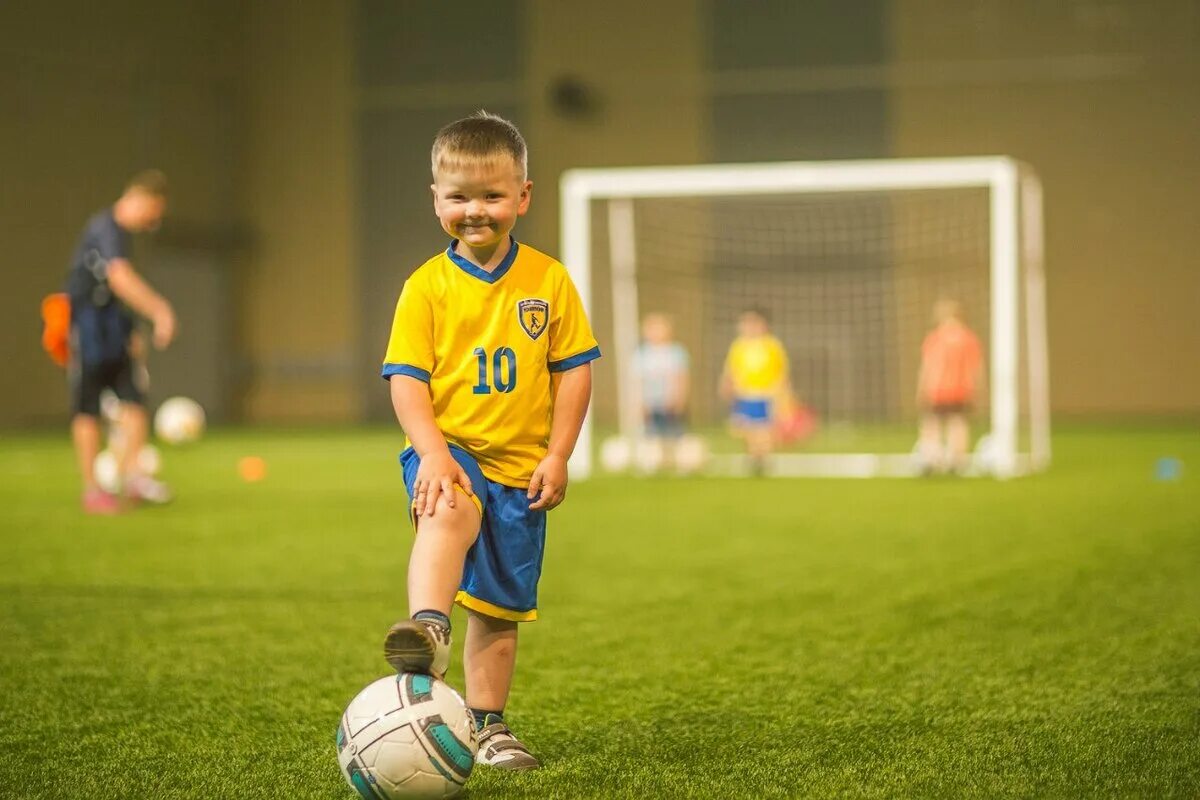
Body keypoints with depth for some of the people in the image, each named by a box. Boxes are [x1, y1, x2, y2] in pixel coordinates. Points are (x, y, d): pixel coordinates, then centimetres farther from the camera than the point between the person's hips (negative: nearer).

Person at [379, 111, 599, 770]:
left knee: (500, 607, 11)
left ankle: (487, 725, 24)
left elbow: (573, 370, 3)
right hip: (448, 452, -2)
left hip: (520, 466, 3)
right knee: (449, 513, -38)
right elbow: (406, 379, -7)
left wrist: (557, 456, -4)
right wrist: (432, 452, -21)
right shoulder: (426, 286, -3)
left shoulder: (548, 280, 1)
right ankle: (428, 628, -55)